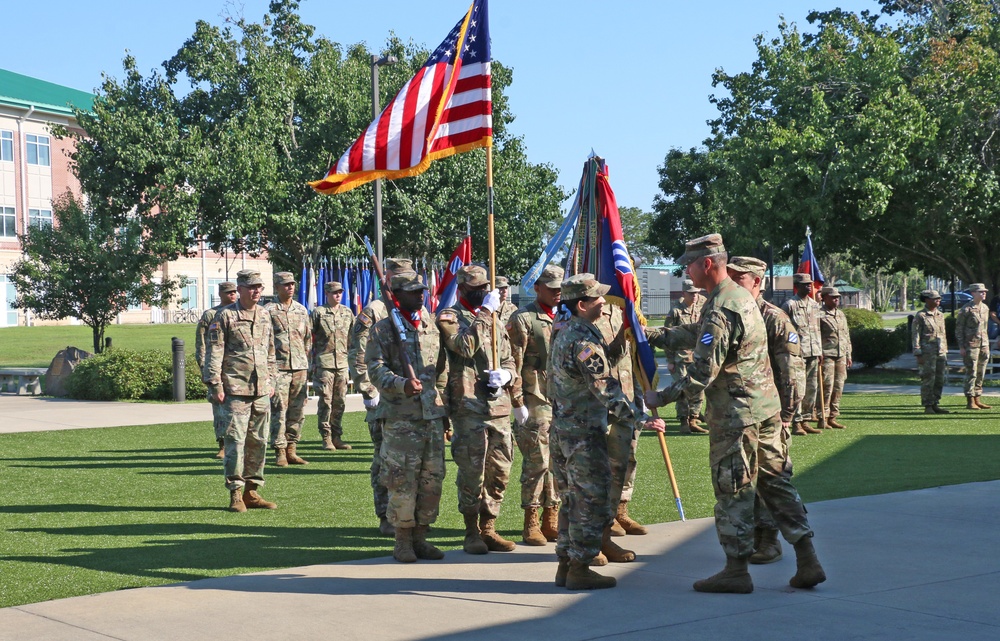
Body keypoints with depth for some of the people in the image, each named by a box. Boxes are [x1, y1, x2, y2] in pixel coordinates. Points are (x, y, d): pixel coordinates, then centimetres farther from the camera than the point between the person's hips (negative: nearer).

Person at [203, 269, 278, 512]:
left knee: (258, 442, 8)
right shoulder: (225, 316, -4)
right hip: (235, 391, -6)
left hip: (262, 391, 6)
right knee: (236, 441, -7)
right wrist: (215, 385, -11)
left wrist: (271, 380, 18)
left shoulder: (265, 315, 14)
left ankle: (252, 490, 17)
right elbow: (214, 353, -6)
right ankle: (236, 493, 0)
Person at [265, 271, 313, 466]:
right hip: (278, 368, -5)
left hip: (300, 367, 5)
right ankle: (280, 452, -1)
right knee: (279, 411, -6)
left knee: (297, 412, 5)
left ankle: (291, 451, 13)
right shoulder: (268, 311, 0)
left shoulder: (302, 310, 14)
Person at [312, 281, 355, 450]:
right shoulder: (318, 313, 2)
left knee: (339, 402, 6)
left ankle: (337, 436, 13)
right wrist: (313, 362, -2)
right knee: (326, 401, -2)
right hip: (324, 363, -4)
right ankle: (326, 438, 3)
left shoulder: (347, 313, 13)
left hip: (343, 363, 4)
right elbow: (310, 339, 2)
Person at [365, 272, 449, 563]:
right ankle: (403, 541, 7)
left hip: (432, 415, 5)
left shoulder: (432, 328, 15)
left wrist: (443, 408, 16)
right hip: (400, 417, -5)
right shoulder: (383, 330, 0)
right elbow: (376, 369, -8)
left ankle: (420, 537, 17)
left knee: (433, 478, 5)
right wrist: (402, 385, -26)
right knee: (402, 480, -5)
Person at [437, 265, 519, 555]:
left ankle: (488, 528, 20)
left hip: (499, 406, 6)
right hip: (469, 408, -6)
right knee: (472, 473, -4)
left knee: (500, 471, 9)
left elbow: (509, 360, 20)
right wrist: (484, 313, -17)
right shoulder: (449, 316, -1)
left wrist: (505, 374, -2)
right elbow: (465, 345, -20)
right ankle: (472, 533, 7)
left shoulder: (493, 319, 19)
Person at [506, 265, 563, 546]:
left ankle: (551, 520, 17)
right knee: (537, 462, -6)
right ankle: (531, 524, 3)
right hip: (535, 403, -6)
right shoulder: (523, 319, -5)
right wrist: (517, 403, -12)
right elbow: (514, 364, -9)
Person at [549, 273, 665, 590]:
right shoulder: (585, 340, -19)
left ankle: (566, 565, 20)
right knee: (592, 501, -2)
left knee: (572, 500, 16)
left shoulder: (564, 332, 11)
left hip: (563, 429, 10)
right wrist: (639, 419, -24)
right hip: (585, 433, -10)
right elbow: (605, 389, -24)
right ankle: (580, 569, 2)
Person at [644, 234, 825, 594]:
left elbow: (703, 372, -22)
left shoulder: (719, 310, -19)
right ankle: (807, 561, 12)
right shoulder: (743, 297, 11)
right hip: (766, 406, 9)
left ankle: (736, 570, 8)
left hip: (735, 413, -9)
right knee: (775, 481, 12)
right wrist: (680, 336, 28)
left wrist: (661, 398, -14)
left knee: (733, 490, 0)